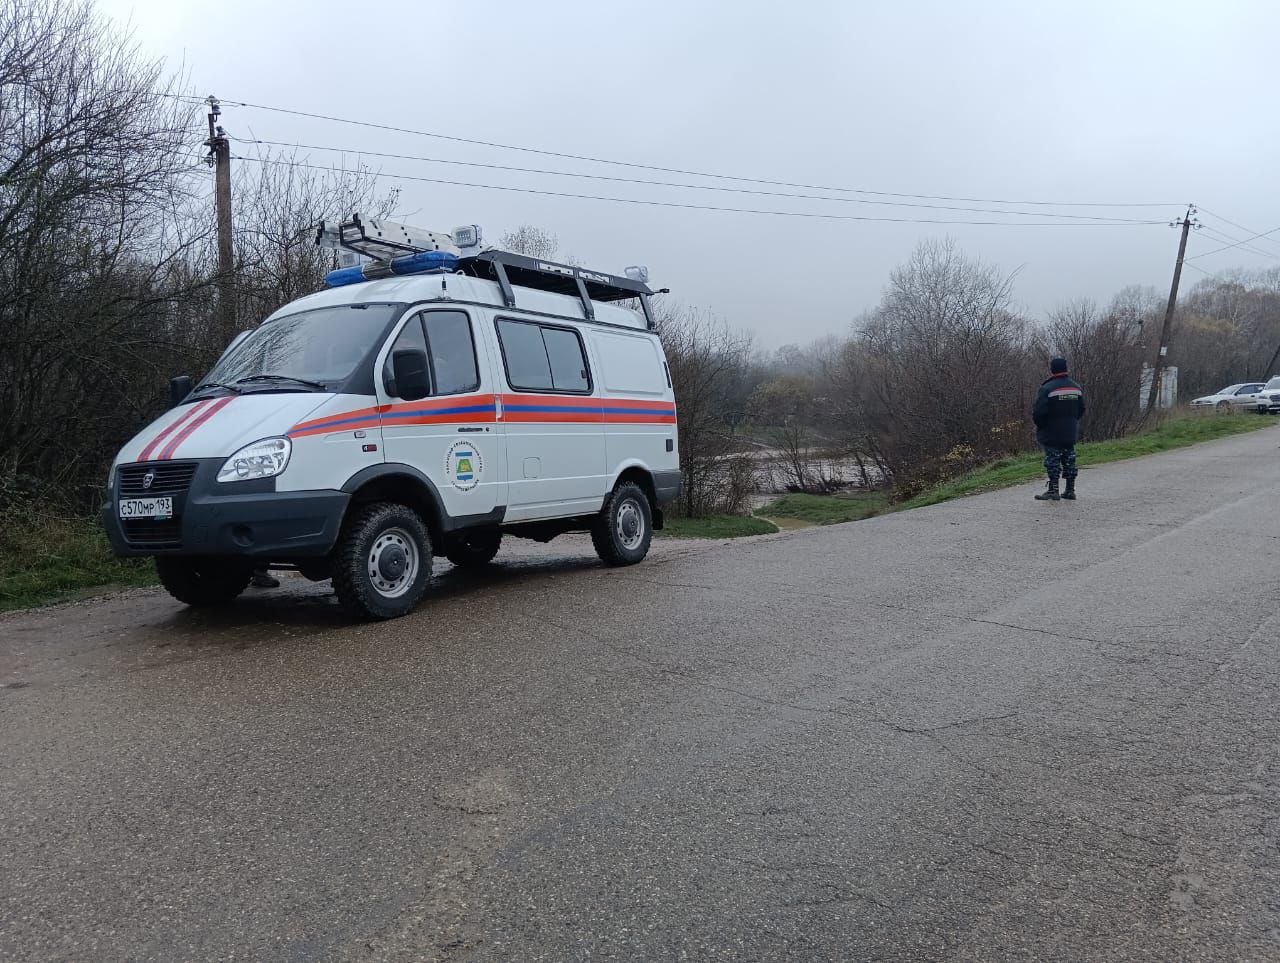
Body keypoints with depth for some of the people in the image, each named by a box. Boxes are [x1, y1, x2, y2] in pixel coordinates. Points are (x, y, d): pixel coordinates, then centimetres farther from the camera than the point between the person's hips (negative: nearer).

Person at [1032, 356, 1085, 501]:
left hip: (1051, 434, -6)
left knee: (1053, 461, -3)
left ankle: (1053, 491, -3)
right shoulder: (1077, 388, 9)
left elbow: (1038, 412, -18)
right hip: (1070, 434, 6)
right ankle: (1070, 490, 17)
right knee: (1069, 460, 12)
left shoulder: (1047, 388, -15)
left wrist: (1039, 425, 0)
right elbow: (1081, 410, 14)